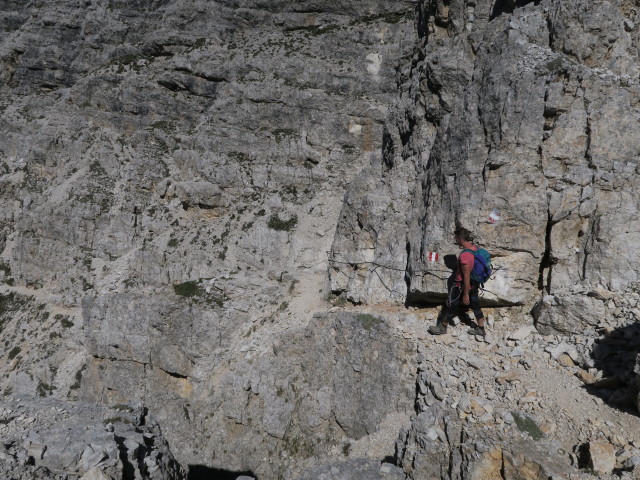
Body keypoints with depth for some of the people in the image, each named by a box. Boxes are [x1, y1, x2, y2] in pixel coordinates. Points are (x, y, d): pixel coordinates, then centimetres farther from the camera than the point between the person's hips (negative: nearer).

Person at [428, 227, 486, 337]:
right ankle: (481, 329, 37)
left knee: (451, 306, 12)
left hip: (462, 285, -8)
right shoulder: (475, 247, -9)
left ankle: (442, 327, 31)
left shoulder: (464, 256, -34)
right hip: (474, 283, 8)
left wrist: (465, 294, -19)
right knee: (476, 306, 22)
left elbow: (466, 276, -28)